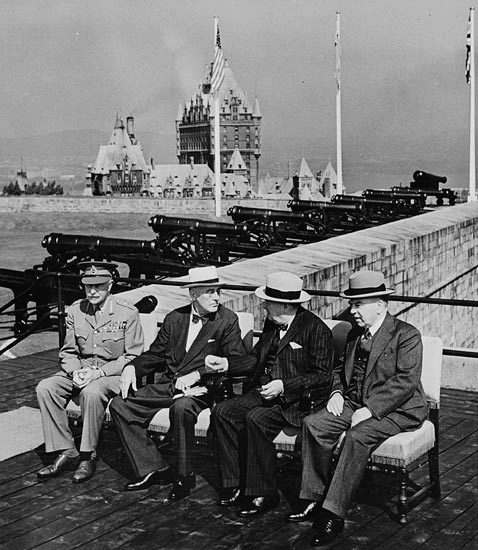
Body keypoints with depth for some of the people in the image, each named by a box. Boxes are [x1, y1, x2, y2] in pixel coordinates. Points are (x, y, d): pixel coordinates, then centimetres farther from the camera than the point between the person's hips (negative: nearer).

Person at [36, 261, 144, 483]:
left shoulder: (128, 313, -9)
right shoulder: (75, 311, 5)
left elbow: (133, 357, -10)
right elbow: (68, 352, 11)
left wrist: (99, 372, -20)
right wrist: (75, 372, -12)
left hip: (113, 374, -5)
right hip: (80, 371, 5)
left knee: (92, 392, -37)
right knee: (45, 388, -20)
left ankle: (88, 456, -20)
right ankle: (66, 452, -14)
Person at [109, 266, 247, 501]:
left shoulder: (228, 320, 0)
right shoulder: (174, 318, 14)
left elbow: (238, 362, -9)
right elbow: (155, 354, 20)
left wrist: (198, 374, -18)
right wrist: (132, 367, -1)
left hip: (201, 388, -5)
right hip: (168, 384, 6)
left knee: (181, 408, -38)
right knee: (119, 405, -10)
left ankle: (185, 476, -18)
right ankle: (153, 469, -5)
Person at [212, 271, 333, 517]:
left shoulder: (316, 329, -10)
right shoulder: (271, 324, 13)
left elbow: (322, 375, -14)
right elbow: (256, 358, 23)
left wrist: (284, 385, -22)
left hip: (296, 399, -8)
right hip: (263, 392, 8)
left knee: (256, 419, -31)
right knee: (222, 412, -13)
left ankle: (262, 494, -18)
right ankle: (236, 484, -8)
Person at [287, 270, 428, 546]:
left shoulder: (407, 336, -9)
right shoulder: (356, 334, 15)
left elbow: (406, 380, -19)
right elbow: (341, 368, 25)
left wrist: (370, 409, -24)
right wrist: (337, 392, 3)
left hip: (396, 410, -7)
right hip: (355, 404, 7)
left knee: (357, 436, -33)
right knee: (314, 424, -15)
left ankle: (334, 515, -29)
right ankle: (314, 500, -11)